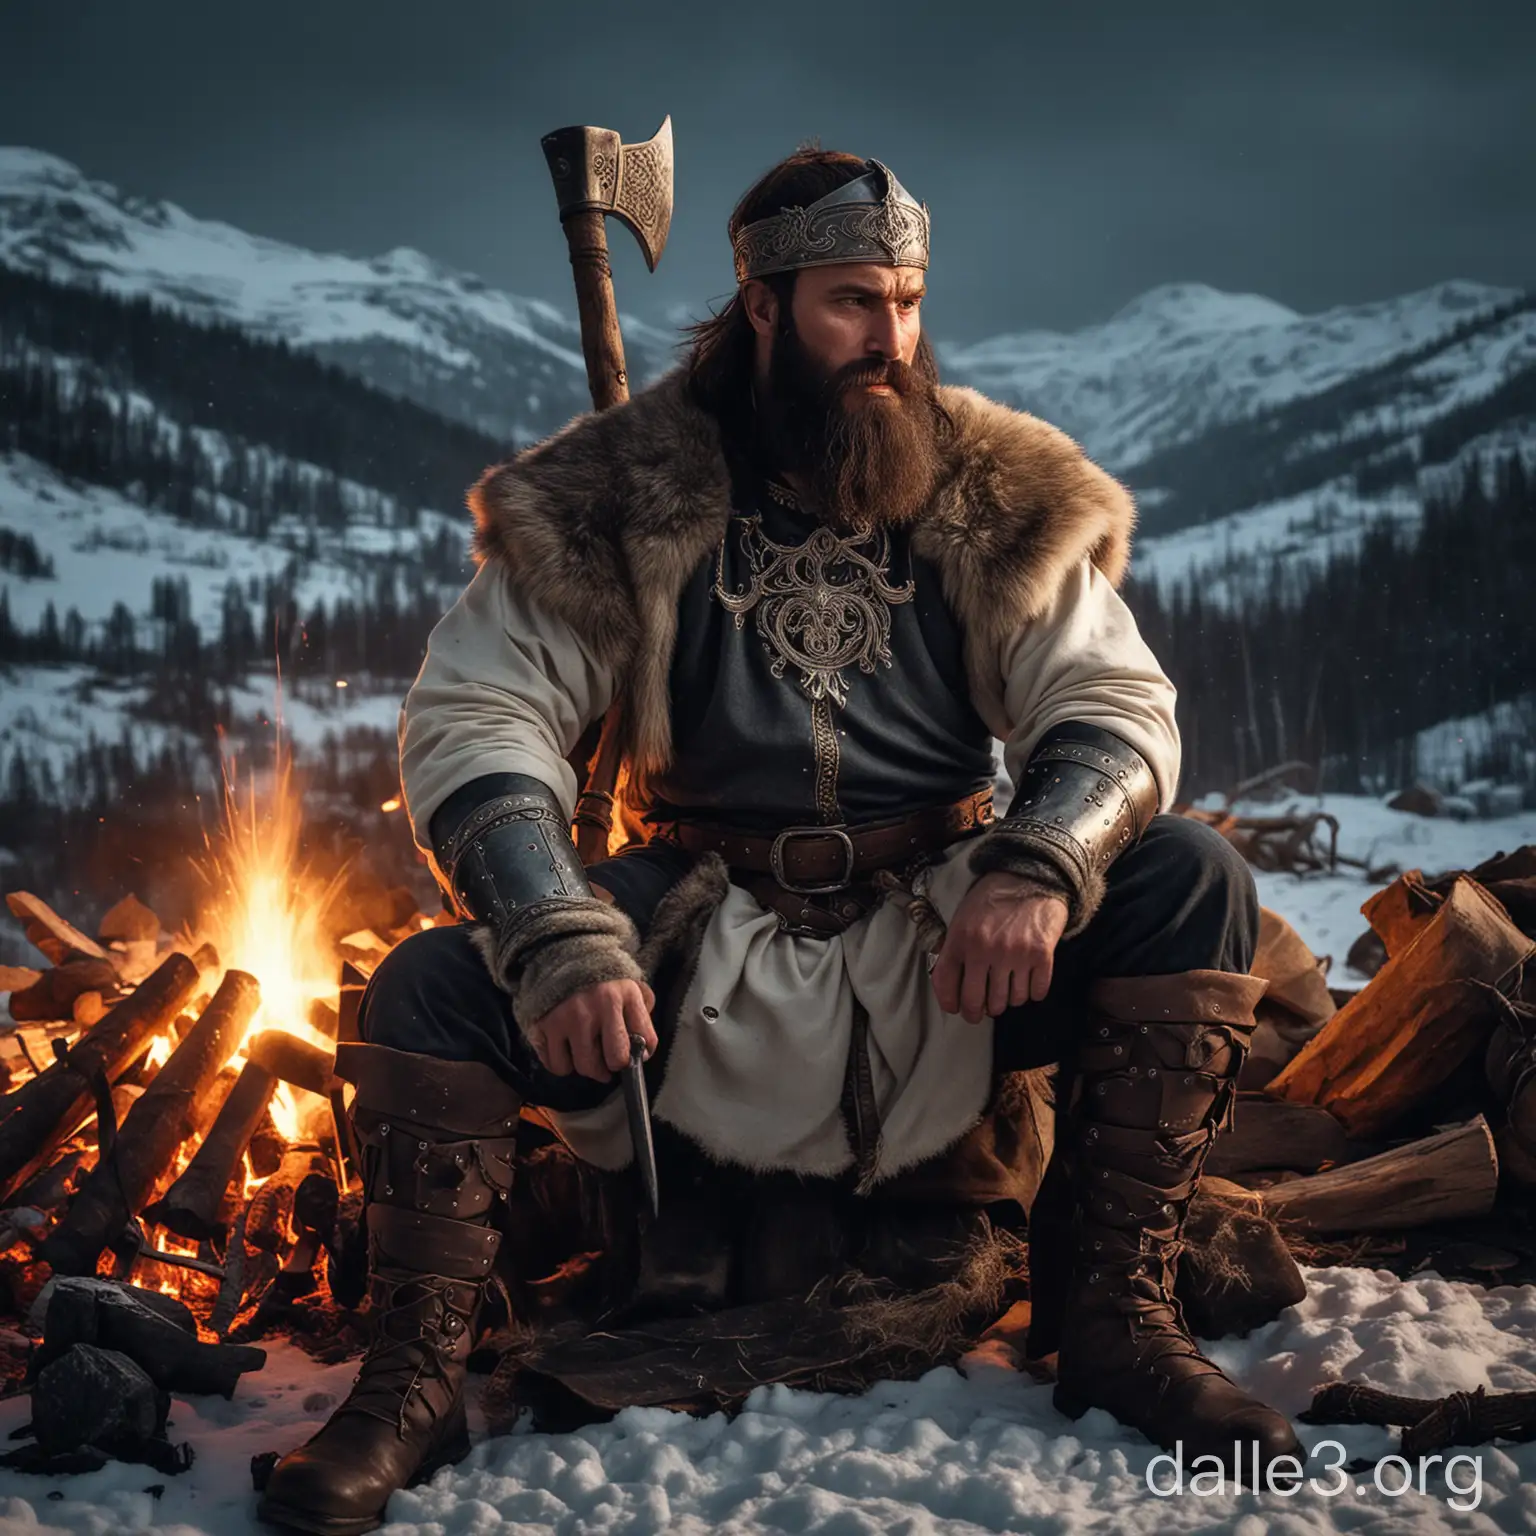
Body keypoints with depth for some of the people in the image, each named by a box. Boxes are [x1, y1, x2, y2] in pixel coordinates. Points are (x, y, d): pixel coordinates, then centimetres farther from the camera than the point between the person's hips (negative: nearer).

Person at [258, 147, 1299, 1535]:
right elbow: (473, 717, -9)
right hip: (707, 955, -1)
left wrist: (1041, 865, -25)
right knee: (429, 993, -23)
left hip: (946, 955, 2)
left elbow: (1116, 704, -1)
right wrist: (560, 941, -26)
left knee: (1192, 882, -21)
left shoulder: (999, 496, 3)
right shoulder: (615, 498, -3)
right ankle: (415, 1382, -3)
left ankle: (1120, 1321, -13)